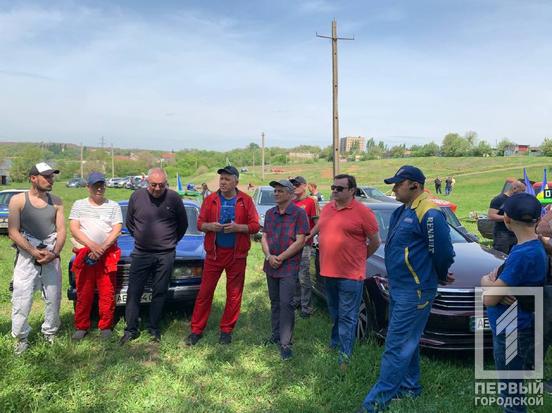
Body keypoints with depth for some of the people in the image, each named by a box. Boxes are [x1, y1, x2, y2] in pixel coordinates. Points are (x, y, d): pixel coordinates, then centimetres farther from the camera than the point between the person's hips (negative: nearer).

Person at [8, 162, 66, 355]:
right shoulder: (18, 200, -3)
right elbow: (13, 232, -8)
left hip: (51, 256, 3)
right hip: (26, 256, -3)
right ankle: (20, 337, 15)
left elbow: (61, 230, 3)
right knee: (22, 299, -2)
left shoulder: (56, 202, 6)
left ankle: (50, 332, 24)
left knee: (53, 298, 7)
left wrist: (54, 253, -12)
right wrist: (33, 251, -17)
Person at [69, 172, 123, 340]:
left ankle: (106, 327, 10)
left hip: (107, 255, -1)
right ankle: (81, 327, 16)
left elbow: (116, 230, 0)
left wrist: (102, 248, -13)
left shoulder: (113, 206, 9)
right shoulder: (79, 205, 11)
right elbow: (74, 229, 0)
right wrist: (92, 245, -14)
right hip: (84, 255, 1)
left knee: (107, 294, -1)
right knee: (83, 294, 5)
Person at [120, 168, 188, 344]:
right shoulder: (137, 196, -1)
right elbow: (129, 222, 13)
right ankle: (131, 329, 14)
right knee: (133, 292, 3)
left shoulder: (173, 198, -4)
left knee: (159, 293, 8)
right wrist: (139, 237, 12)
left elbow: (183, 224, 8)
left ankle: (154, 328, 21)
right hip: (140, 253, 1)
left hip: (165, 255, -1)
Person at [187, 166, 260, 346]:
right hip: (214, 252, 1)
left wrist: (238, 227, -20)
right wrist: (210, 226, -16)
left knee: (234, 294, 7)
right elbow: (200, 223, 6)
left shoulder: (246, 200, -1)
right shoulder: (211, 199, 3)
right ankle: (196, 330, 16)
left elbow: (255, 226, -3)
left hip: (237, 254, -1)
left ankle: (226, 330, 23)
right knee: (204, 292, 3)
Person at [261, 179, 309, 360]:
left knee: (286, 303, -8)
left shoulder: (299, 213, -9)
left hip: (289, 266, -6)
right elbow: (264, 237, 8)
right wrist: (269, 256, -10)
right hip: (271, 266, 6)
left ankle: (285, 343, 0)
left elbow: (300, 241, -14)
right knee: (275, 302, 16)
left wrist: (281, 258, -15)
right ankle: (276, 335, 29)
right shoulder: (270, 213, 10)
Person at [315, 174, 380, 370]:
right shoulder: (327, 208, 8)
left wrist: (360, 258, 3)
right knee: (334, 314, 23)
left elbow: (375, 241, -4)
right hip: (328, 272, 7)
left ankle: (345, 355, 10)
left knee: (347, 317, 1)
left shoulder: (363, 212, -11)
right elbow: (317, 228, 25)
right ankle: (335, 342, 41)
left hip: (351, 275, -6)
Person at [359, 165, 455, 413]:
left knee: (397, 346, -4)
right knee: (407, 341, 20)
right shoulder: (402, 212, 10)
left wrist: (440, 277, 2)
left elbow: (443, 253, -16)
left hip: (414, 291, -9)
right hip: (398, 288, 10)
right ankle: (410, 386, 35)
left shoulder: (429, 214, -19)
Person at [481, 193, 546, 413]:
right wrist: (495, 283, -13)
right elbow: (498, 274, 9)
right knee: (514, 385, 24)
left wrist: (488, 282, -3)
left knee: (510, 393, 6)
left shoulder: (523, 254, -26)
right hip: (515, 328, 9)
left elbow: (488, 299, -24)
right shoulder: (534, 246, 5)